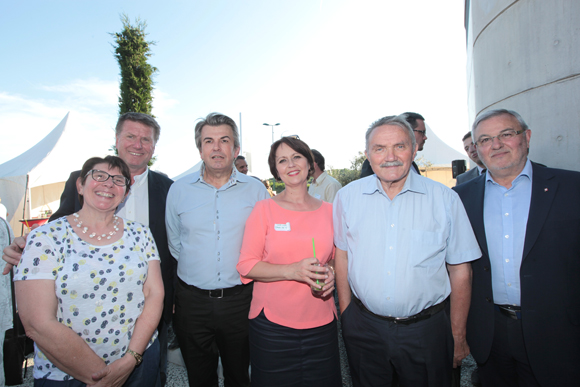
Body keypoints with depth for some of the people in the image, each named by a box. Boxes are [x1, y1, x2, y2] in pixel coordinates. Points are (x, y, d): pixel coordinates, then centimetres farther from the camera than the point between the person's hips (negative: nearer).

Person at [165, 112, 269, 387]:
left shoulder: (256, 190, -3)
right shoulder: (179, 190, 1)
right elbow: (174, 243, 10)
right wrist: (196, 268, 8)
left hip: (240, 299, 0)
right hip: (192, 300, 1)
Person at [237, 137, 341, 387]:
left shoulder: (328, 211, 4)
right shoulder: (264, 209, -4)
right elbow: (246, 265, -7)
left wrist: (331, 273, -7)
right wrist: (292, 271, -20)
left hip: (321, 323, 3)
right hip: (272, 323, -2)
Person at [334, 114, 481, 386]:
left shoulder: (445, 199, -7)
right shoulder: (348, 197, -3)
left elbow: (460, 270, -2)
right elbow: (342, 255, 4)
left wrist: (458, 337, 1)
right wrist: (346, 315, 3)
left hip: (426, 332, -1)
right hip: (364, 328, 1)